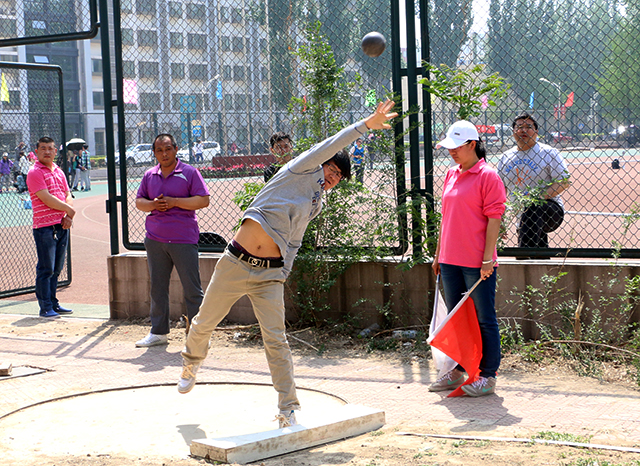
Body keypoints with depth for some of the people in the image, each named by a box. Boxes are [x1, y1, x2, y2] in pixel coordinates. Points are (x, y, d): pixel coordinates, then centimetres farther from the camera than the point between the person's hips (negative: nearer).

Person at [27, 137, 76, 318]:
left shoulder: (59, 172, 16)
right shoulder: (35, 173, -8)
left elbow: (68, 195, 15)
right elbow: (47, 199, -15)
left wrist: (69, 216, -3)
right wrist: (69, 210, -6)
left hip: (62, 226, 7)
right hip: (44, 226, -7)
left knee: (56, 268, 12)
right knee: (46, 269, -6)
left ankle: (53, 304, 20)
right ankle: (45, 308, -1)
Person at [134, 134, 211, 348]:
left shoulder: (189, 172, -1)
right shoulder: (150, 175, 13)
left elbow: (203, 200, -6)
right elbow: (139, 201, 16)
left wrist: (174, 202, -15)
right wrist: (153, 205, -6)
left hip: (184, 239, -4)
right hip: (155, 239, 5)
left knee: (192, 289, -2)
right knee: (157, 287, 9)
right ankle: (158, 332, 18)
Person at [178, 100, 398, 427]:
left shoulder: (316, 206, 16)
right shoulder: (300, 170, 0)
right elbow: (330, 146, -12)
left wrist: (283, 273, 11)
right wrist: (365, 125, -17)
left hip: (270, 274, 4)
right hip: (236, 263, -3)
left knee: (276, 340, -8)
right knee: (204, 323, 11)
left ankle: (288, 410, -4)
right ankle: (192, 363, 42)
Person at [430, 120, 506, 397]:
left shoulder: (487, 176, -8)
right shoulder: (451, 175, 14)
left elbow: (493, 219, -12)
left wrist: (488, 259, -16)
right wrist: (438, 254, 19)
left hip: (477, 263, -7)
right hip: (450, 260, 7)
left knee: (484, 319, 0)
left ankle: (488, 376, 7)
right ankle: (458, 371, 24)